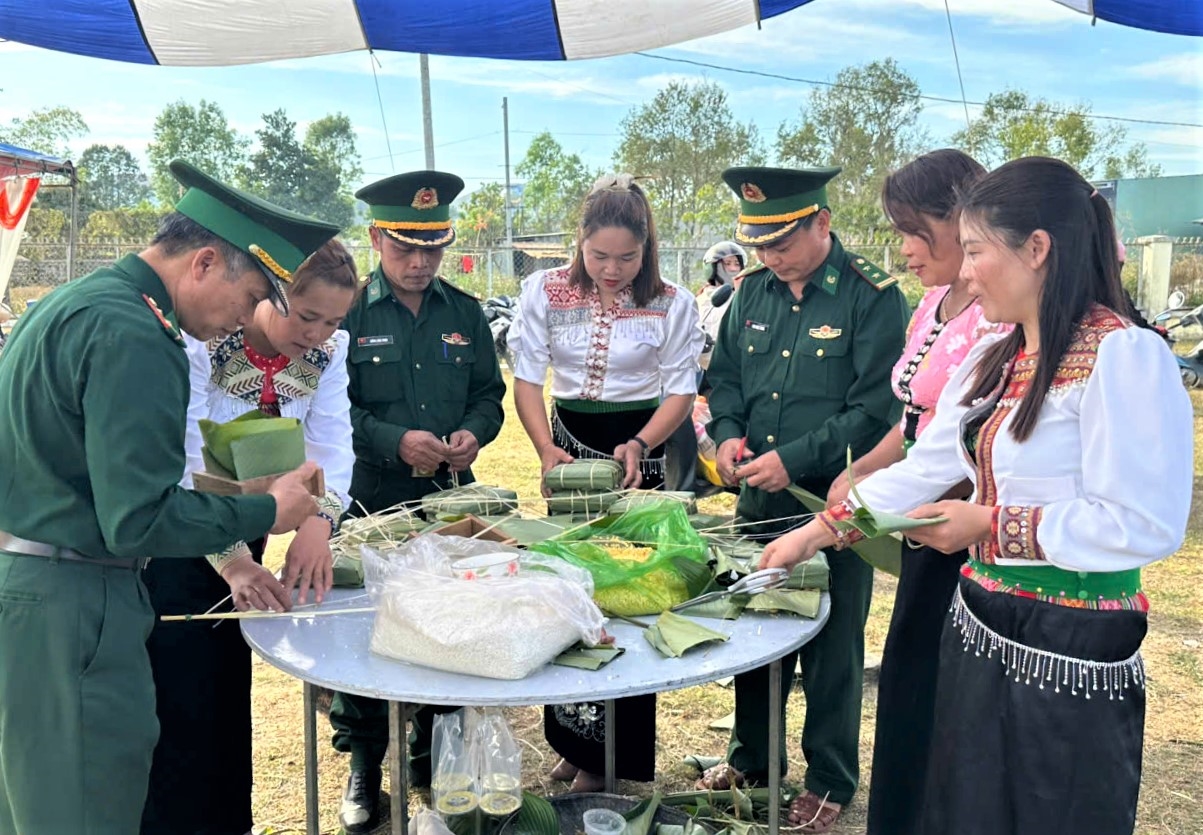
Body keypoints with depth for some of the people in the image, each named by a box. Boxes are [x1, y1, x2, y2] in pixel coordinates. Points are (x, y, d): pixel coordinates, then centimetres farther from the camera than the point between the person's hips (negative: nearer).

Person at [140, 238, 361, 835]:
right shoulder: (199, 342, -25)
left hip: (243, 540, 6)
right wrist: (231, 560, -41)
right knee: (180, 701, -1)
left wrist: (317, 518, -35)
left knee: (230, 691, 17)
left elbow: (331, 444, -16)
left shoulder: (326, 351, -7)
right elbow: (185, 463, -31)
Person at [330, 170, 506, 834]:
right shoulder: (347, 313, -3)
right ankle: (363, 769, 24)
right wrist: (396, 441, -19)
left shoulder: (465, 313, 9)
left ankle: (433, 756, 32)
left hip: (451, 504, 3)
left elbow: (489, 395, 12)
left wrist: (472, 433, -8)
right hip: (371, 506, -3)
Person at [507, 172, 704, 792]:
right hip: (571, 443, 2)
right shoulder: (545, 292, -2)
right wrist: (546, 450, -17)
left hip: (641, 449, -2)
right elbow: (526, 379, -2)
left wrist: (638, 447, -22)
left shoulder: (672, 304, -6)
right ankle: (574, 743, 26)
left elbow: (680, 393, -5)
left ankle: (612, 757, 17)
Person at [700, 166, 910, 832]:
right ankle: (751, 757, 38)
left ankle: (831, 780, 28)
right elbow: (725, 374, 15)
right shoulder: (754, 291, 5)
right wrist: (728, 433, -4)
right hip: (759, 502, 6)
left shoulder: (874, 297, -13)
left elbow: (875, 410, -17)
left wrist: (795, 459, -21)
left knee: (832, 648, 9)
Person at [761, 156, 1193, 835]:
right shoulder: (997, 359, 8)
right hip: (980, 636, 8)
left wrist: (993, 524, -18)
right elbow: (921, 471, 11)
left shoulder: (1125, 354, -18)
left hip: (1069, 656, -8)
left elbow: (1148, 525, -23)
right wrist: (816, 533, 9)